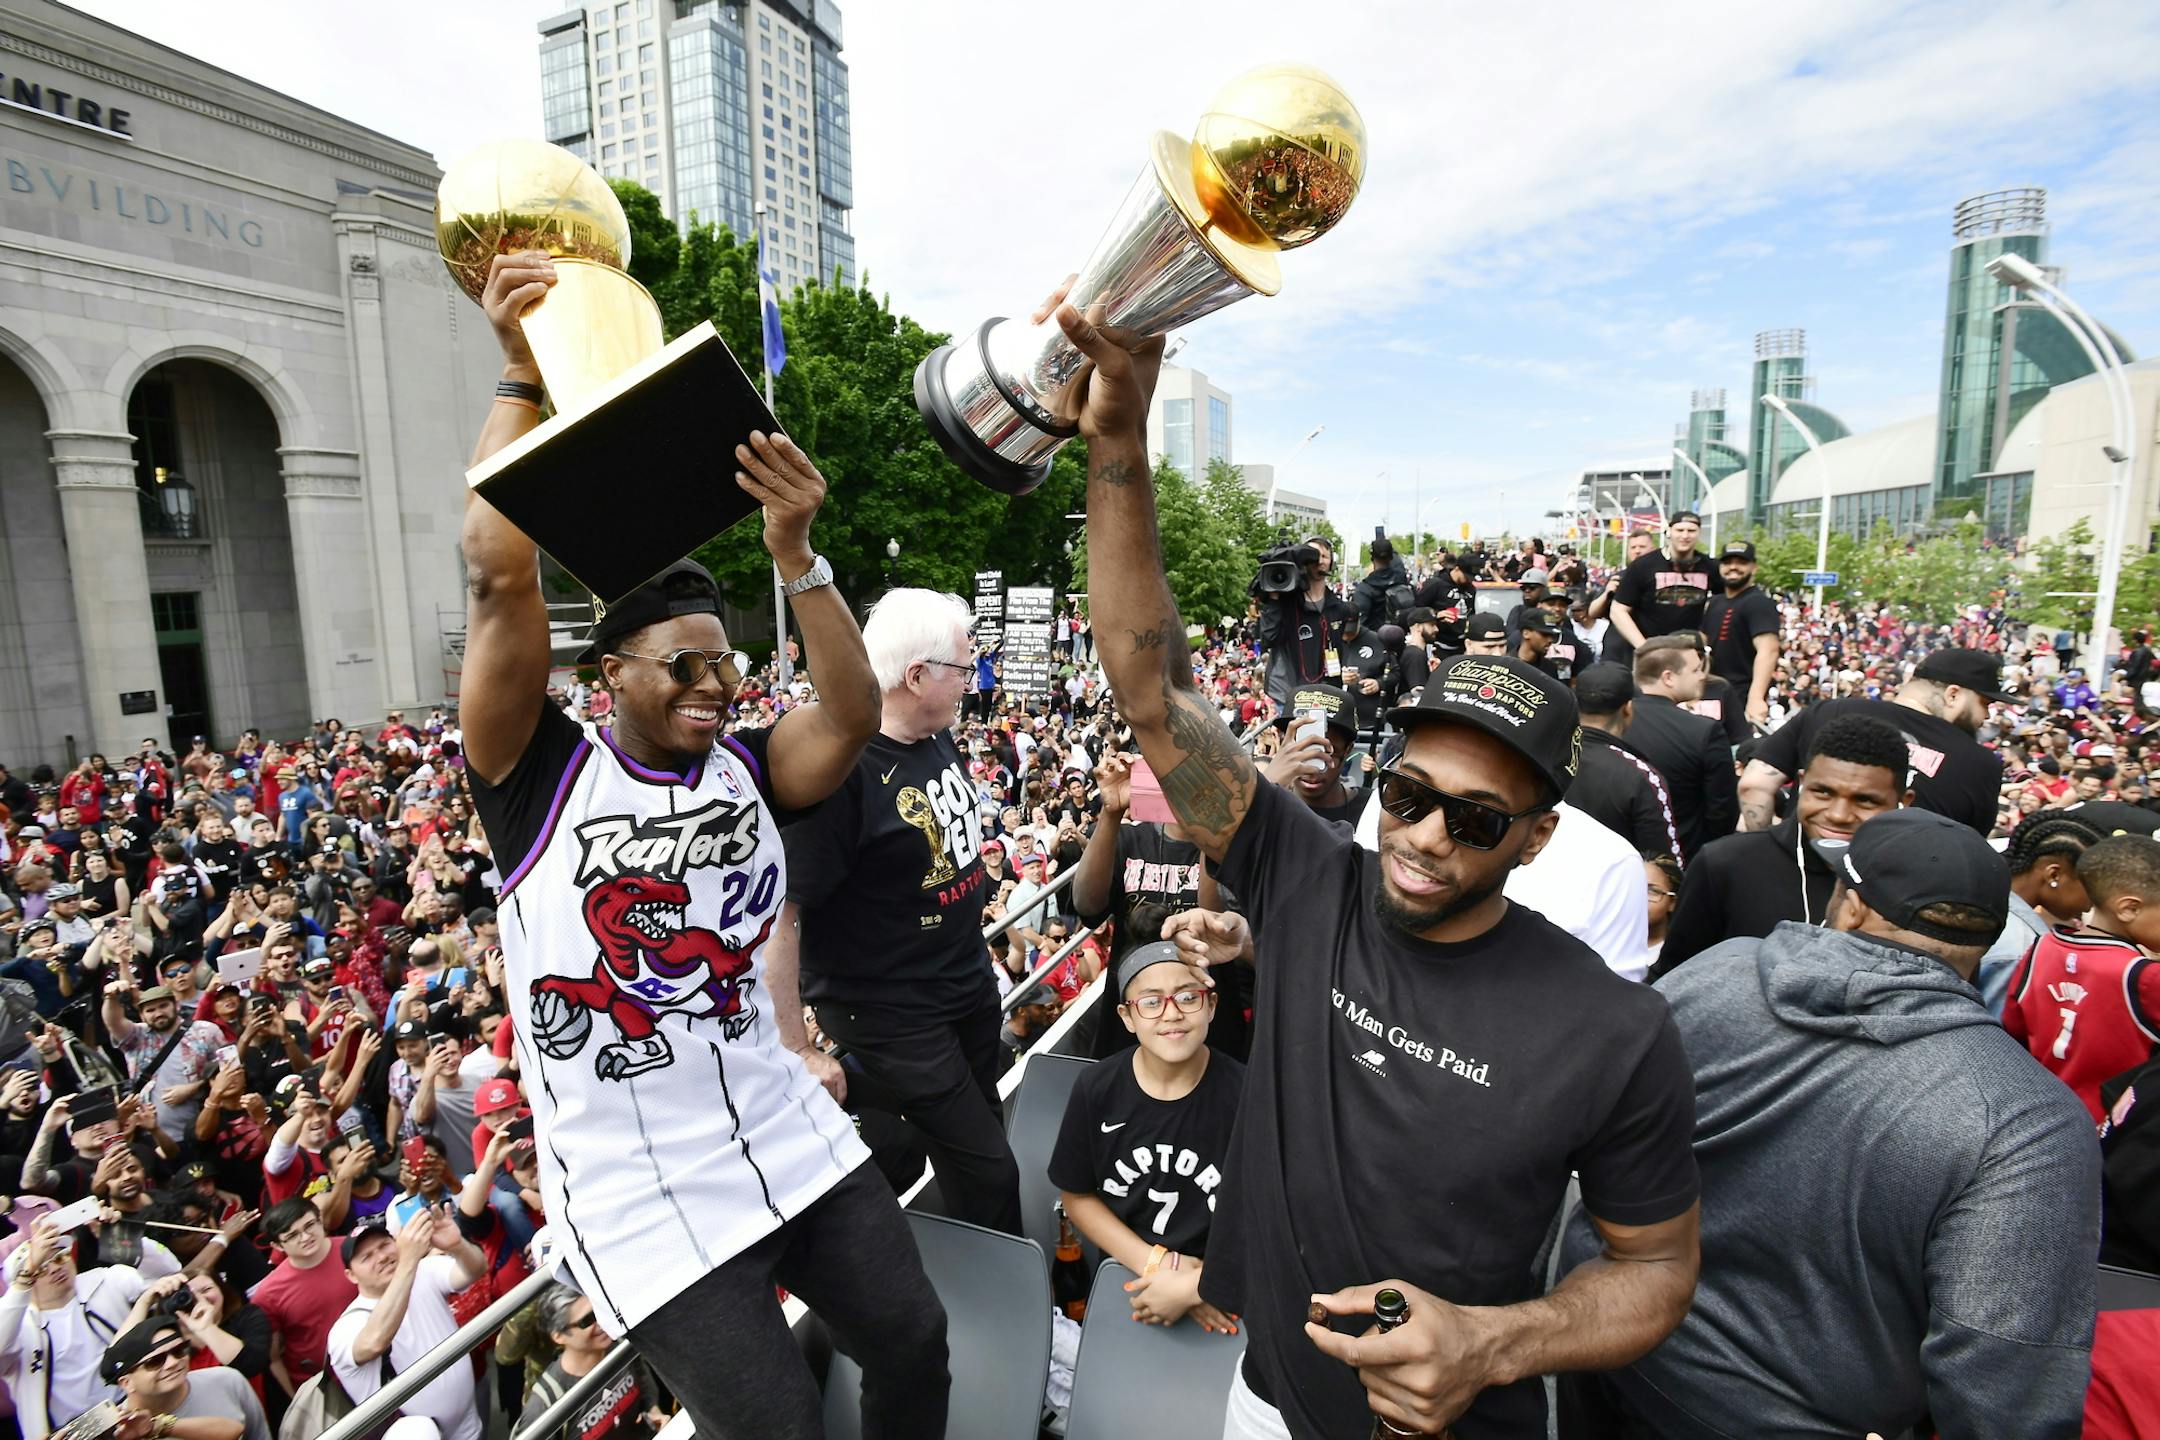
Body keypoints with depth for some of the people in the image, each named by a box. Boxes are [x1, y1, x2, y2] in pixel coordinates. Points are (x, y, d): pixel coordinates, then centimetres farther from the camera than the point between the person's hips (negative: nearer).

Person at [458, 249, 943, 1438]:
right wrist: (521, 377, -24)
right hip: (641, 1195, -4)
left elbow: (853, 712, -18)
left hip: (790, 1139, 4)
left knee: (912, 1340, 11)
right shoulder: (541, 773, -10)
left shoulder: (745, 767, -1)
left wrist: (794, 553, -25)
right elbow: (501, 581, -22)